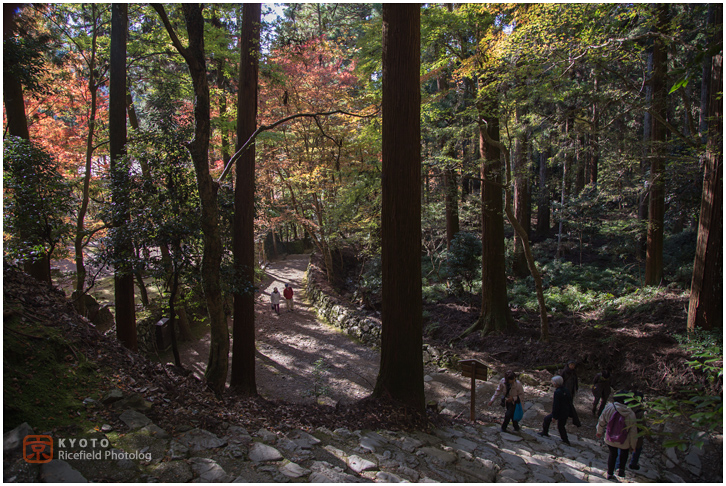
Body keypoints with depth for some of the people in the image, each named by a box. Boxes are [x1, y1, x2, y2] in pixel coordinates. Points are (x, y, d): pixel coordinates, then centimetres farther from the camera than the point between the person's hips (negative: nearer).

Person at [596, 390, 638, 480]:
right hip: (623, 442, -2)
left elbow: (601, 421, -2)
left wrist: (599, 432, 17)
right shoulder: (630, 414, -20)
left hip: (610, 439, 2)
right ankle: (621, 469, 25)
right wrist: (633, 445, 4)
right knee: (624, 452, 31)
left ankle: (610, 474, 33)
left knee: (612, 454, 25)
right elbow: (633, 432, -12)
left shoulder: (609, 408, -16)